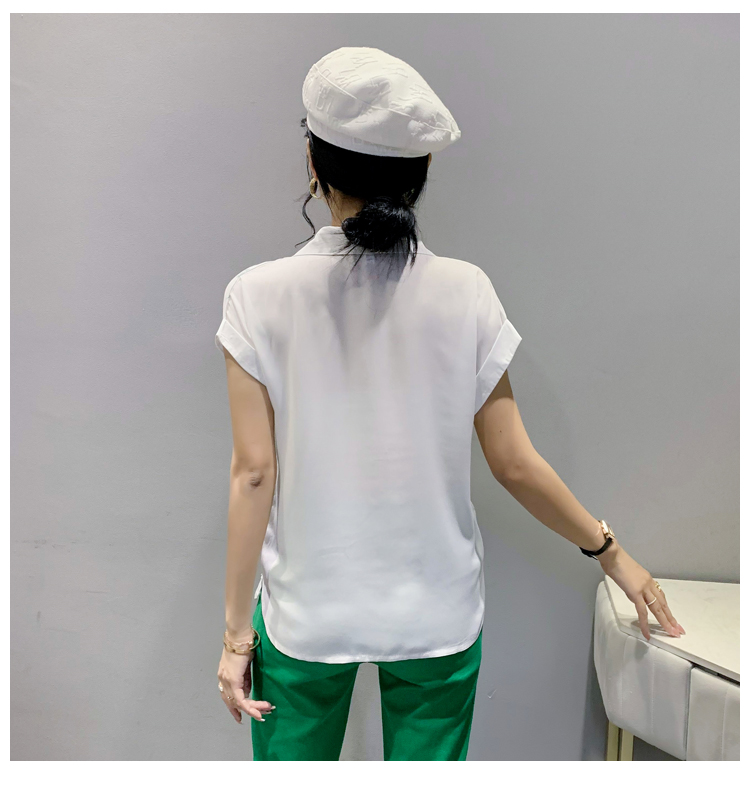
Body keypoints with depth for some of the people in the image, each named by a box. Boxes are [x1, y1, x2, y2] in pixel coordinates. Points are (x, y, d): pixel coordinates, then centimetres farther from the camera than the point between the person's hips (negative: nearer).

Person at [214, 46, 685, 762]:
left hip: (305, 614, 0)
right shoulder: (465, 292, -11)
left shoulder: (259, 295, -13)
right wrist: (609, 550, 9)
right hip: (437, 614, 1)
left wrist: (237, 628, 0)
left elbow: (254, 472, -11)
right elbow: (515, 465, -7)